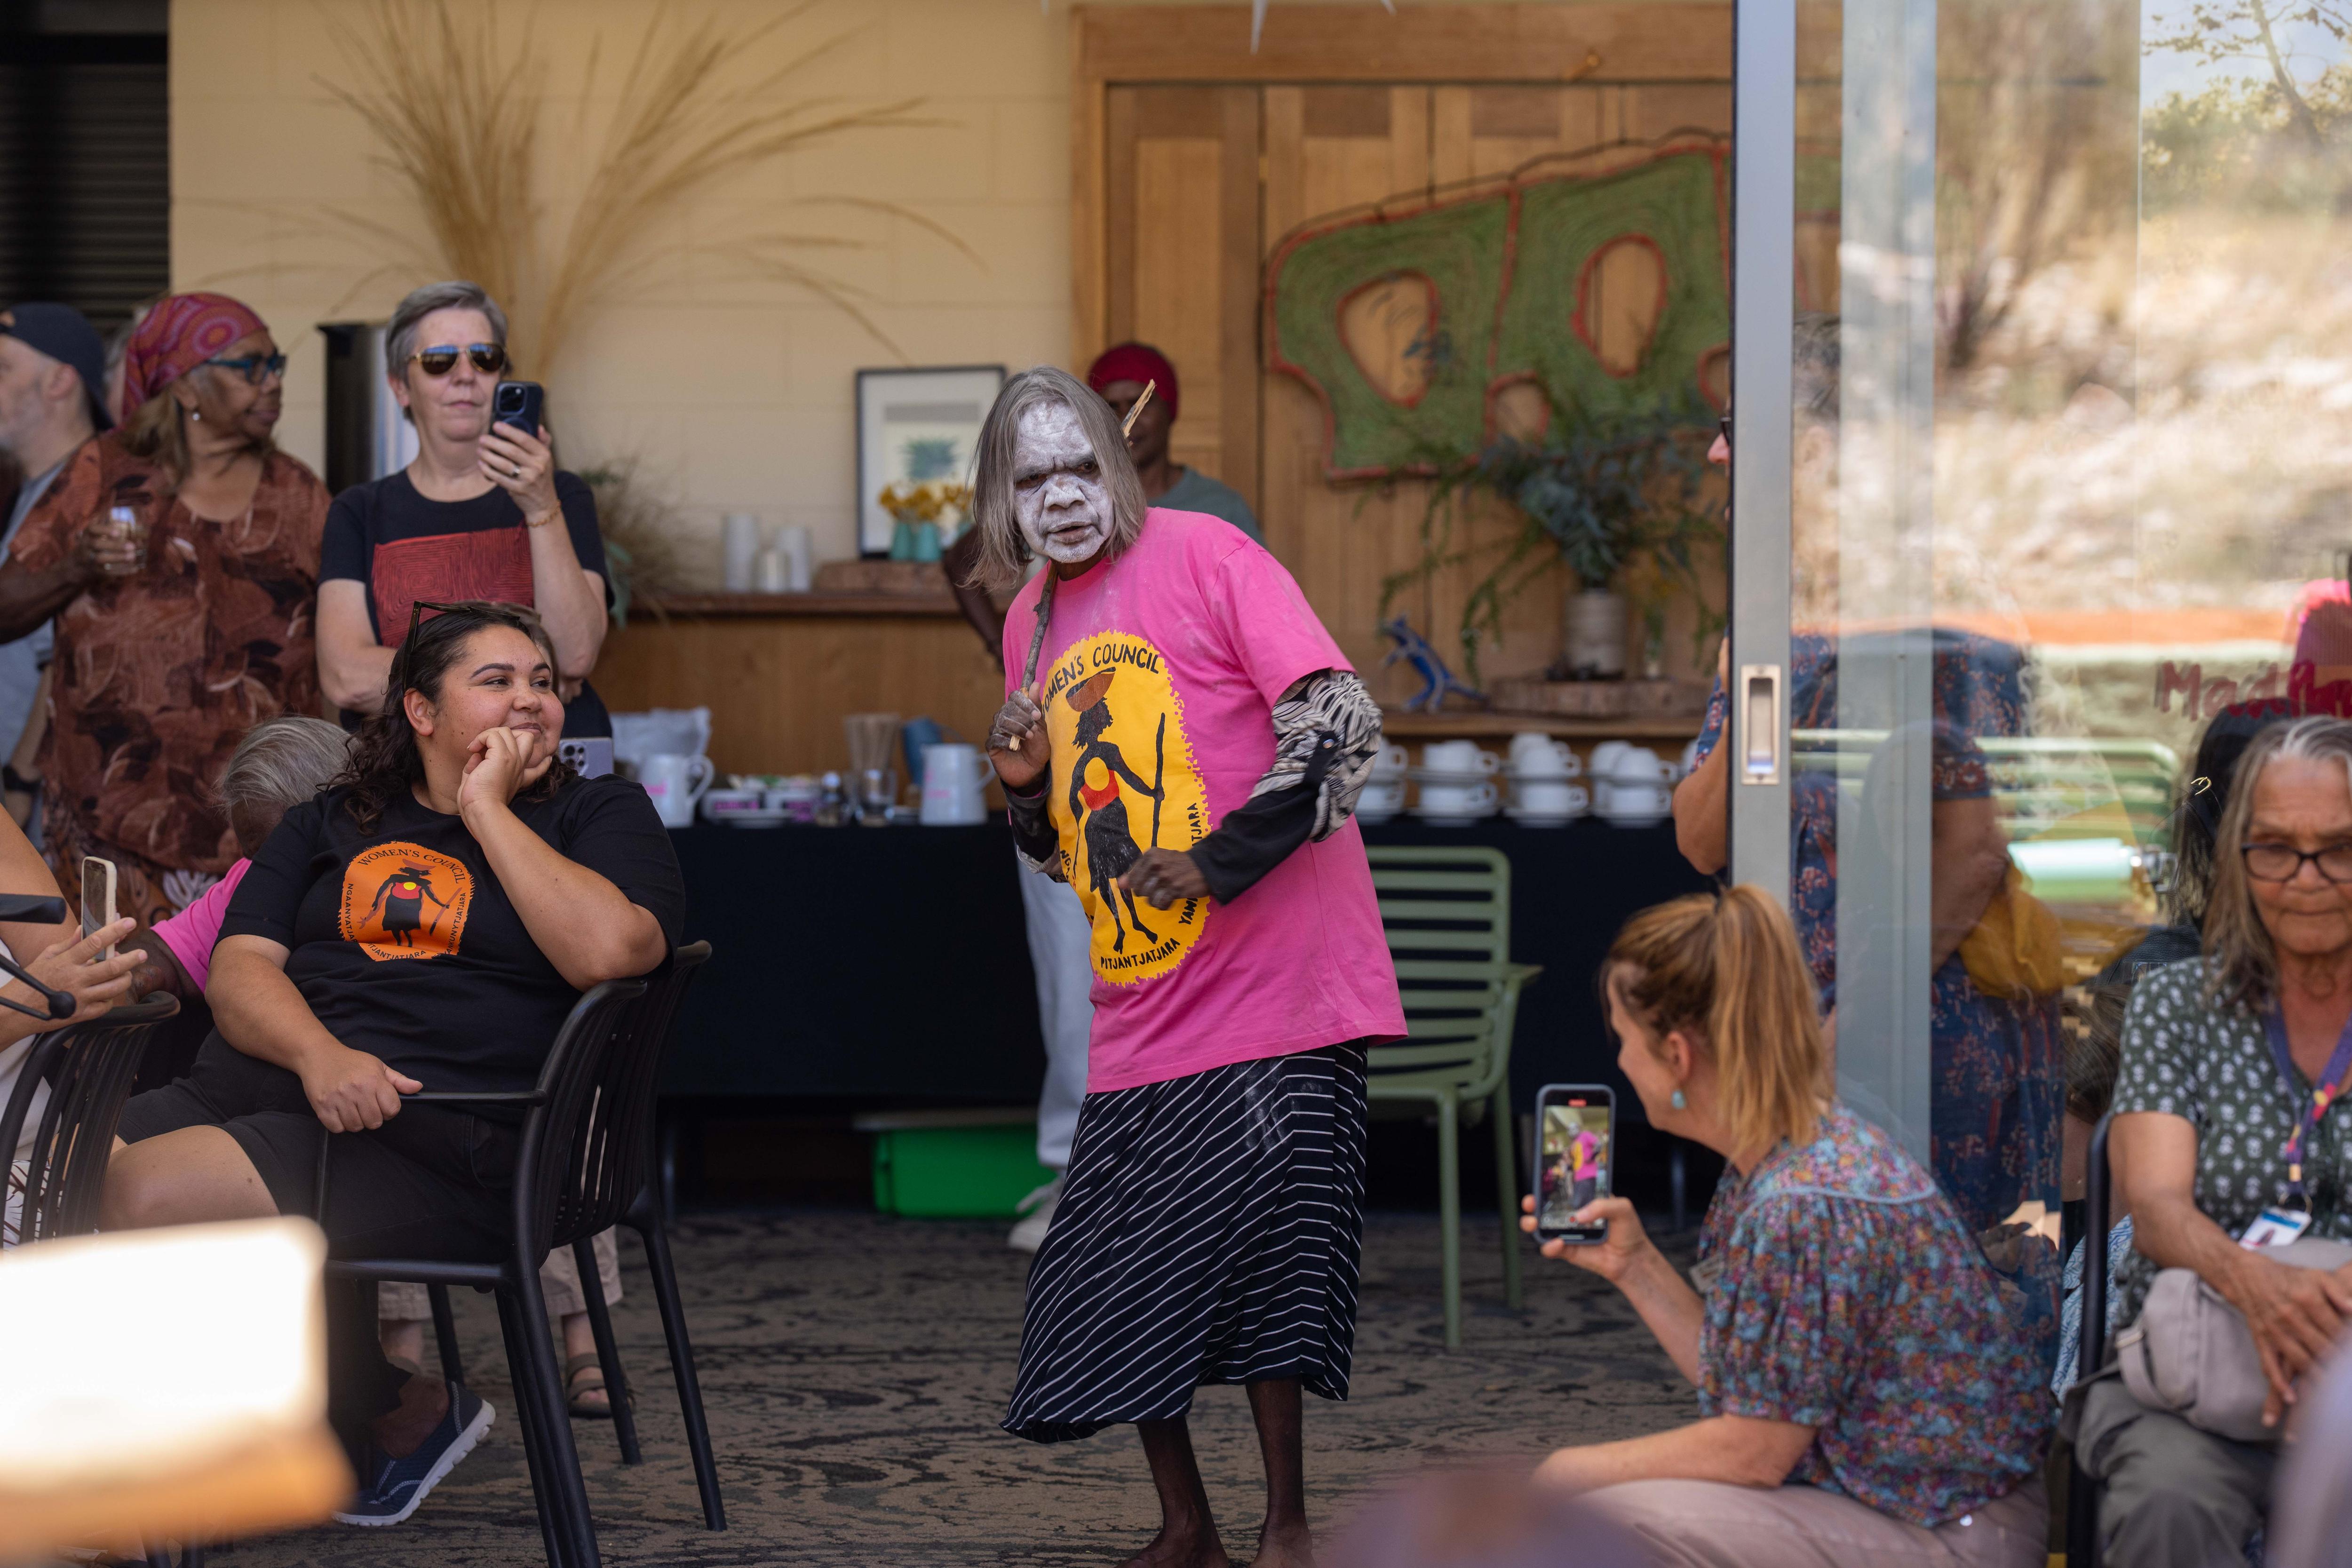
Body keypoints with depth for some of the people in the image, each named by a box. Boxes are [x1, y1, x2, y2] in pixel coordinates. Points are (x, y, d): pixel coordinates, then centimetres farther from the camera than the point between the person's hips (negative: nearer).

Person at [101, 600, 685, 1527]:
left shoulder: (599, 817, 11)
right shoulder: (328, 826, 23)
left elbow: (610, 950, -11)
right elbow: (239, 971, 9)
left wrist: (486, 808, -3)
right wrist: (318, 1052, -13)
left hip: (441, 1131, -6)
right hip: (255, 1086, 6)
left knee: (147, 1197, -29)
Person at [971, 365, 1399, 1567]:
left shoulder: (1202, 557, -6)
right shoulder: (1031, 626, 15)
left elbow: (1343, 720, -15)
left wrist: (1220, 859, -17)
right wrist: (1029, 790, 1)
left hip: (1275, 976, -7)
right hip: (1141, 1010, 7)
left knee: (1262, 1236, -9)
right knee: (1109, 1275, 4)